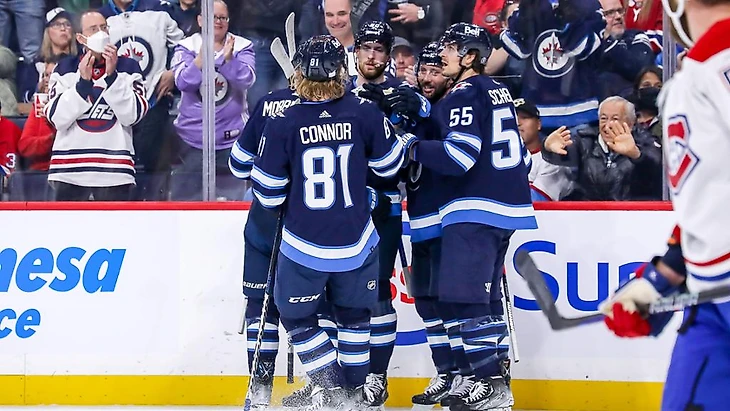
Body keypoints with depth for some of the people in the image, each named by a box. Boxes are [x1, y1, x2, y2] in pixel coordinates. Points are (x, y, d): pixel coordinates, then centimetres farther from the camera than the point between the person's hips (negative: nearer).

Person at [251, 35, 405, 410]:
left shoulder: (282, 123, -14)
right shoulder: (364, 114, -10)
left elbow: (268, 193, -7)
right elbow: (390, 165, 4)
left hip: (304, 245, -2)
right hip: (356, 243, 2)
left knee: (296, 315, 17)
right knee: (354, 315, 22)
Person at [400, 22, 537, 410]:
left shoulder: (464, 96, -11)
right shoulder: (498, 92, 18)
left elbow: (457, 156, -20)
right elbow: (519, 153, 23)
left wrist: (413, 146, -8)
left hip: (474, 211, -10)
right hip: (507, 205, 10)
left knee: (461, 296, -11)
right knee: (483, 295, 14)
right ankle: (480, 376, 16)